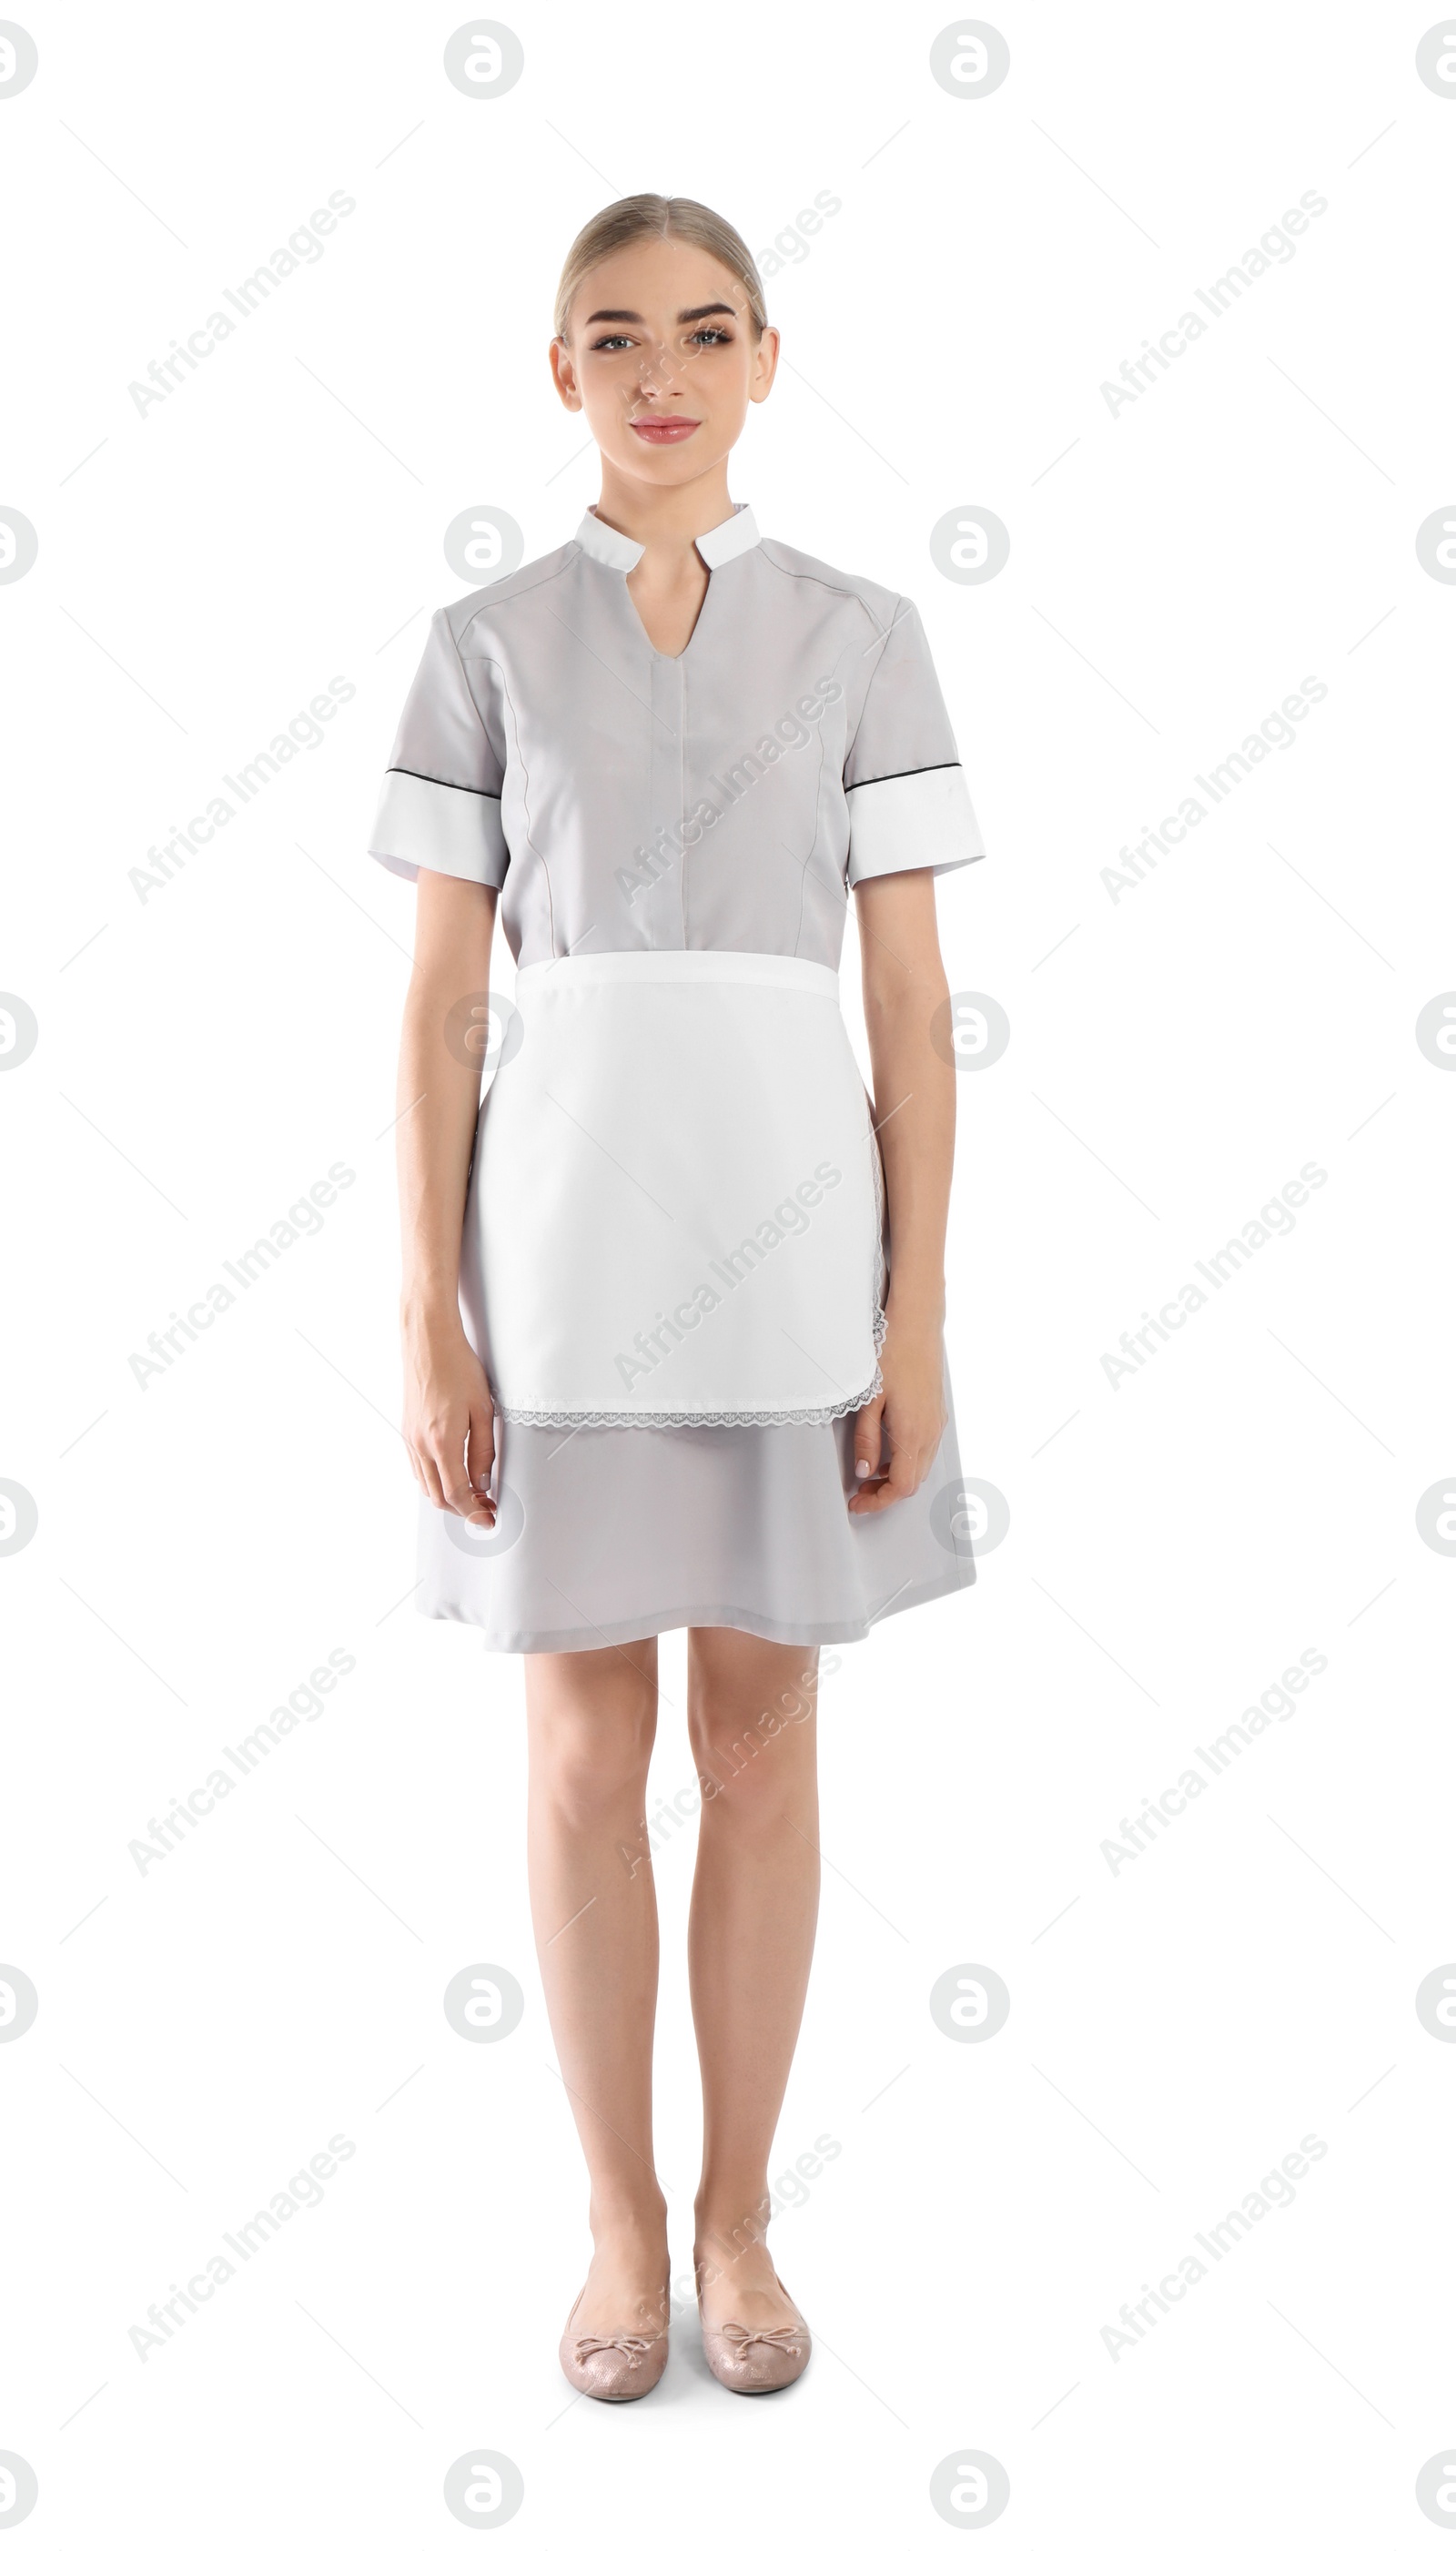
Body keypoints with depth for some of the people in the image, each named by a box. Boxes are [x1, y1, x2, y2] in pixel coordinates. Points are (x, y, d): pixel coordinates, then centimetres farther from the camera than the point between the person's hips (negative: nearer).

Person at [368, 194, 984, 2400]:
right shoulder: (488, 643, 5)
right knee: (586, 1740, 7)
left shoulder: (860, 635, 5)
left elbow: (914, 1005, 2)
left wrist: (918, 1317, -4)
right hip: (562, 1226, 0)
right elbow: (440, 1000, 2)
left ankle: (739, 2216, 27)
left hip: (789, 1226, 0)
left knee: (764, 1728, 8)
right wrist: (430, 1314, -4)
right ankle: (623, 2222, 26)